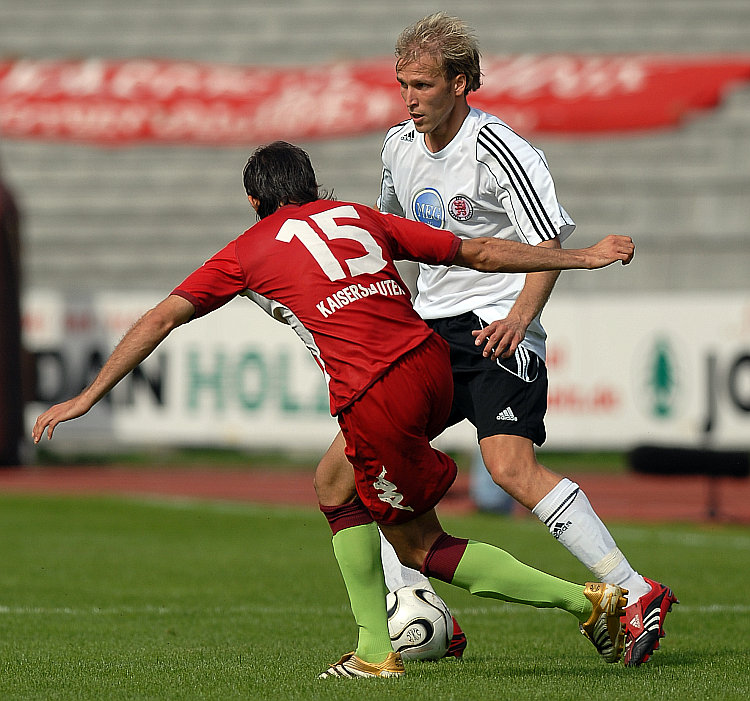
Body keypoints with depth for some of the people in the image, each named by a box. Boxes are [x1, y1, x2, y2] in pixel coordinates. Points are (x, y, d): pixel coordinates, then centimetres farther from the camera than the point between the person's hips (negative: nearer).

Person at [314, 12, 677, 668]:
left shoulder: (499, 151, -14)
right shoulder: (399, 146, 9)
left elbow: (550, 242, -13)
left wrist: (519, 318, -26)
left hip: (495, 330, -8)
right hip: (425, 330, 8)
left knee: (511, 467, -28)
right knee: (341, 472, 1)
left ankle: (634, 594, -23)